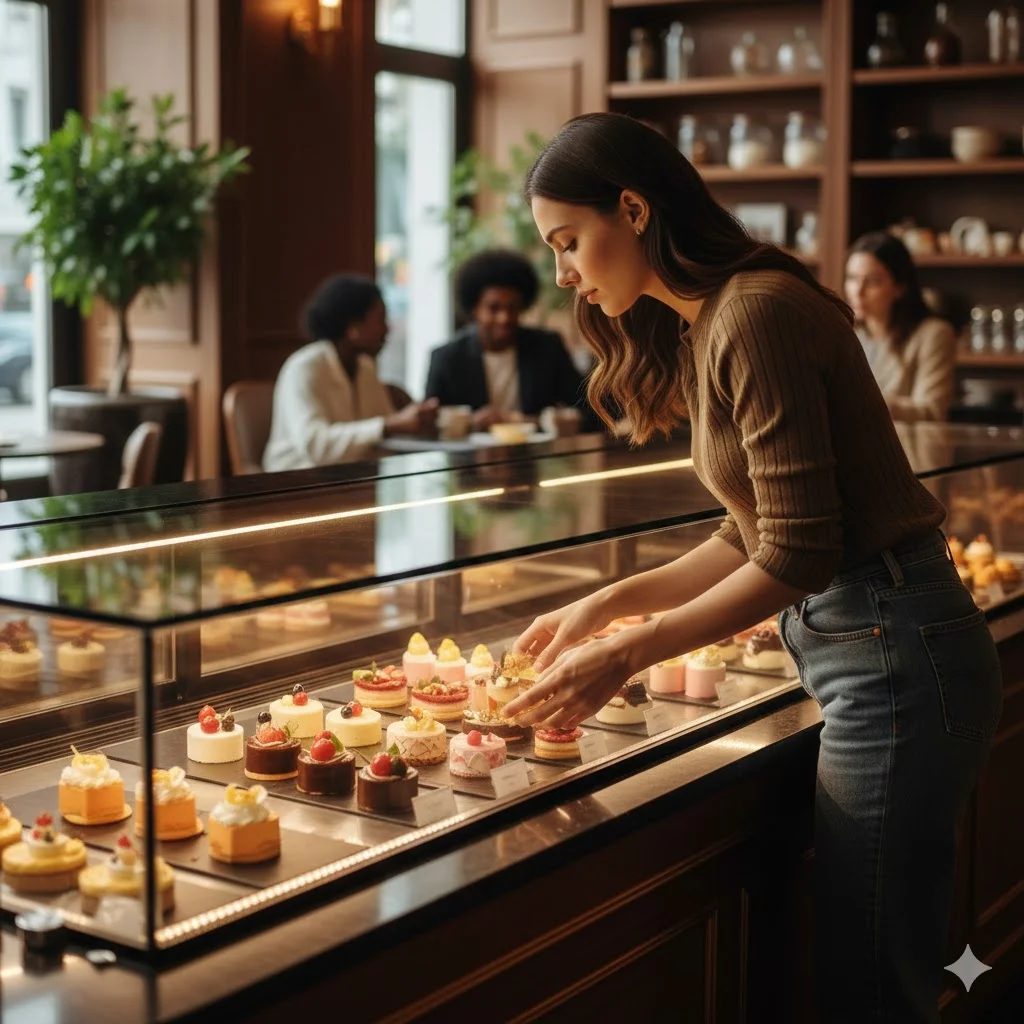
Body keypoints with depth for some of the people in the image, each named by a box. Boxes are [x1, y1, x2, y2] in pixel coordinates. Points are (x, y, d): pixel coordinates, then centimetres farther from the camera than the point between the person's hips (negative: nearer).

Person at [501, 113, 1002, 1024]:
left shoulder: (755, 313, -18)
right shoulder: (702, 326, 12)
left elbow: (798, 554, -21)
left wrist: (628, 655, -17)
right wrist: (606, 604, 10)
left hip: (893, 656, -10)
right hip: (875, 650, 10)